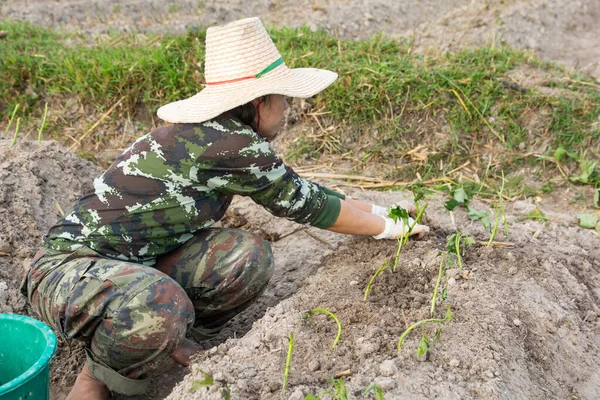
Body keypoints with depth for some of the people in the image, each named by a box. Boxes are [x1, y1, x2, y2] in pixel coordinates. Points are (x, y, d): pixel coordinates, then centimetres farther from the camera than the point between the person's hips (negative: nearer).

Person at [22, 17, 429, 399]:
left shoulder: (210, 134, 3)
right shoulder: (234, 145, -24)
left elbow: (308, 195, 11)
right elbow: (309, 205, -12)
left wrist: (379, 210, 16)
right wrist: (391, 229, 0)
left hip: (138, 265, 8)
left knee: (250, 254, -10)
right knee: (160, 305, -39)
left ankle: (172, 340, 11)